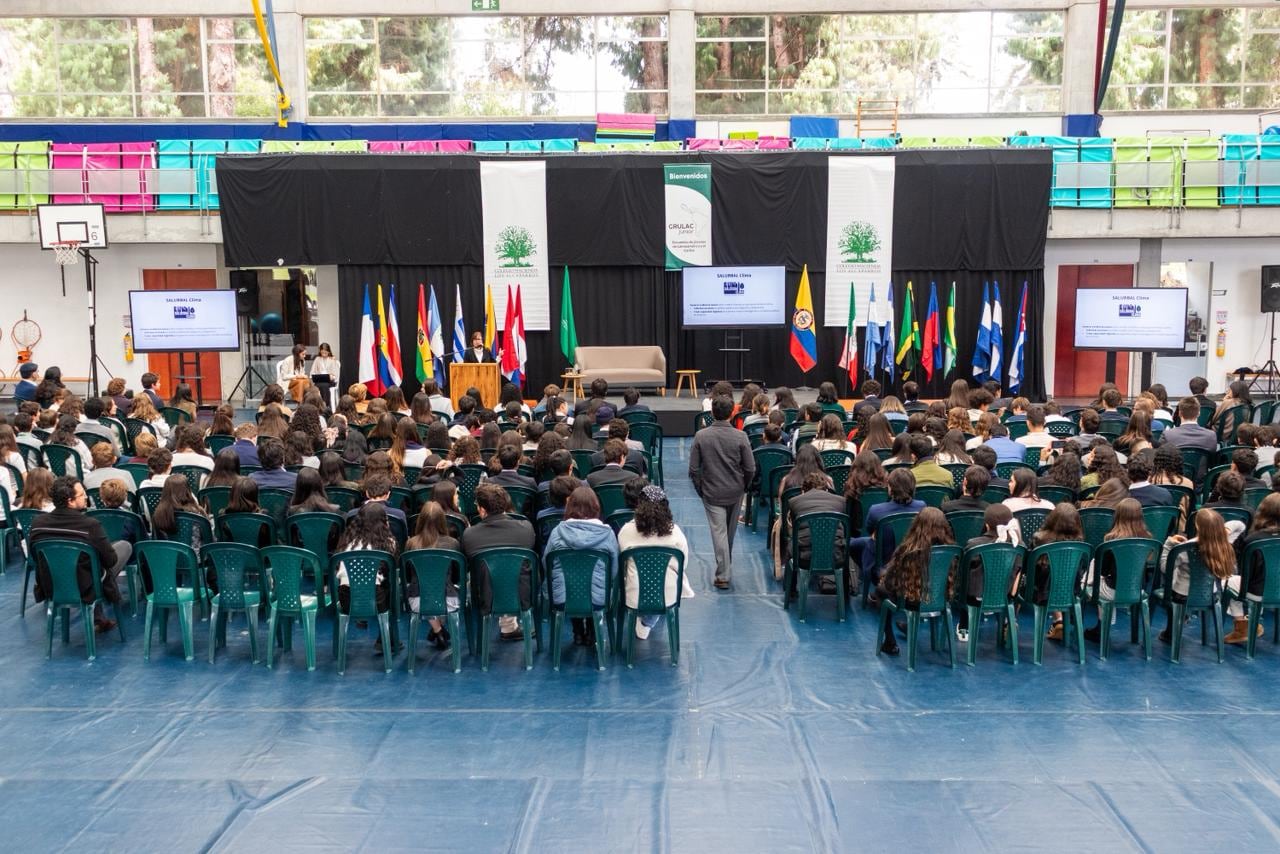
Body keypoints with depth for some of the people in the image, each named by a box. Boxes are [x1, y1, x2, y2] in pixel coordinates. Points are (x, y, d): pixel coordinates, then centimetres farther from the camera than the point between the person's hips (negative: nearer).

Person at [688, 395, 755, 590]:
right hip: (735, 493, 2)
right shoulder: (740, 437, -13)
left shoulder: (701, 436, -11)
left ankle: (723, 575, 0)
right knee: (730, 531, 21)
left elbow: (694, 468, -8)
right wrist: (744, 487, 10)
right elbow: (750, 468, -8)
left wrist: (700, 489, 6)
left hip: (712, 493, -2)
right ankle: (726, 566, 41)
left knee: (718, 532, 2)